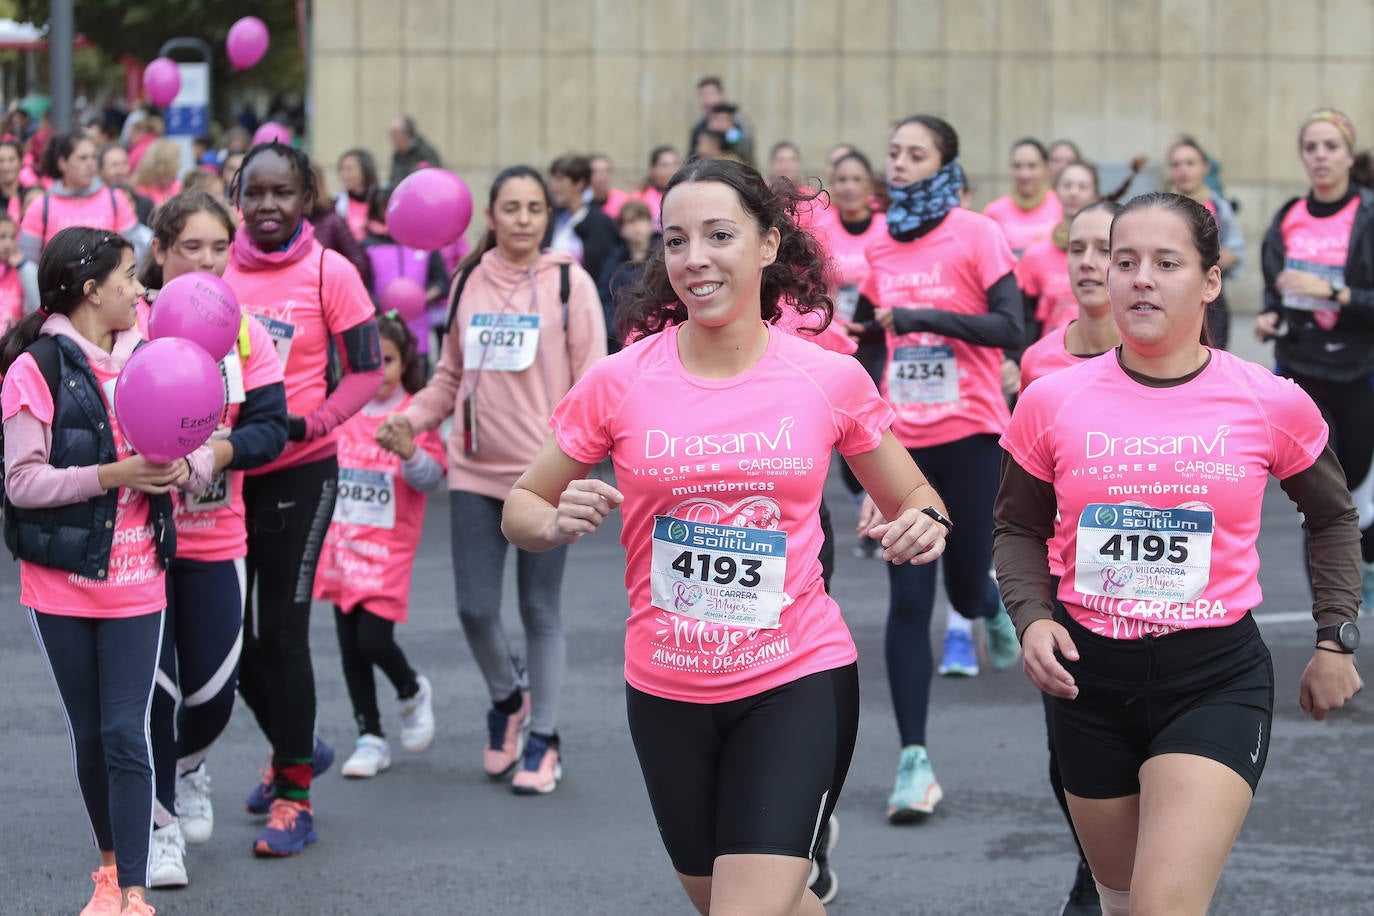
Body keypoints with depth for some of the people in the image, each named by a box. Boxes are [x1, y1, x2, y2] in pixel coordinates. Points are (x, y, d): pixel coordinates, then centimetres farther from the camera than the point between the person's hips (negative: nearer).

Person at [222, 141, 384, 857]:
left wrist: (306, 424, -22)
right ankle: (295, 748, 35)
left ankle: (294, 795, 8)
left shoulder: (328, 273, -8)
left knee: (283, 630, -4)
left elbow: (368, 371, -7)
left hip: (298, 474, -4)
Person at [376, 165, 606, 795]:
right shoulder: (467, 282, 7)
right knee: (475, 607, 1)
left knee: (540, 610, 5)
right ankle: (507, 699, 30)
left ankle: (543, 739, 18)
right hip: (476, 470, 3)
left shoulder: (569, 282, -3)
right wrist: (411, 418, 0)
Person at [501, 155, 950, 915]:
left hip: (798, 681, -2)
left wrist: (922, 527, -14)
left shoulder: (831, 379, -5)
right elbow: (521, 509, 5)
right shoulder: (619, 382, -5)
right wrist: (559, 523, -18)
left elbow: (914, 499, 10)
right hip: (668, 693, 2)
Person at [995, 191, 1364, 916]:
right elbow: (1019, 529, 11)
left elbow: (1332, 519, 13)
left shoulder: (1271, 404, -5)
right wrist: (1032, 618, -7)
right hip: (1090, 674, 3)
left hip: (1218, 677, -3)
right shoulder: (1051, 402, -3)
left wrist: (1335, 639, 8)